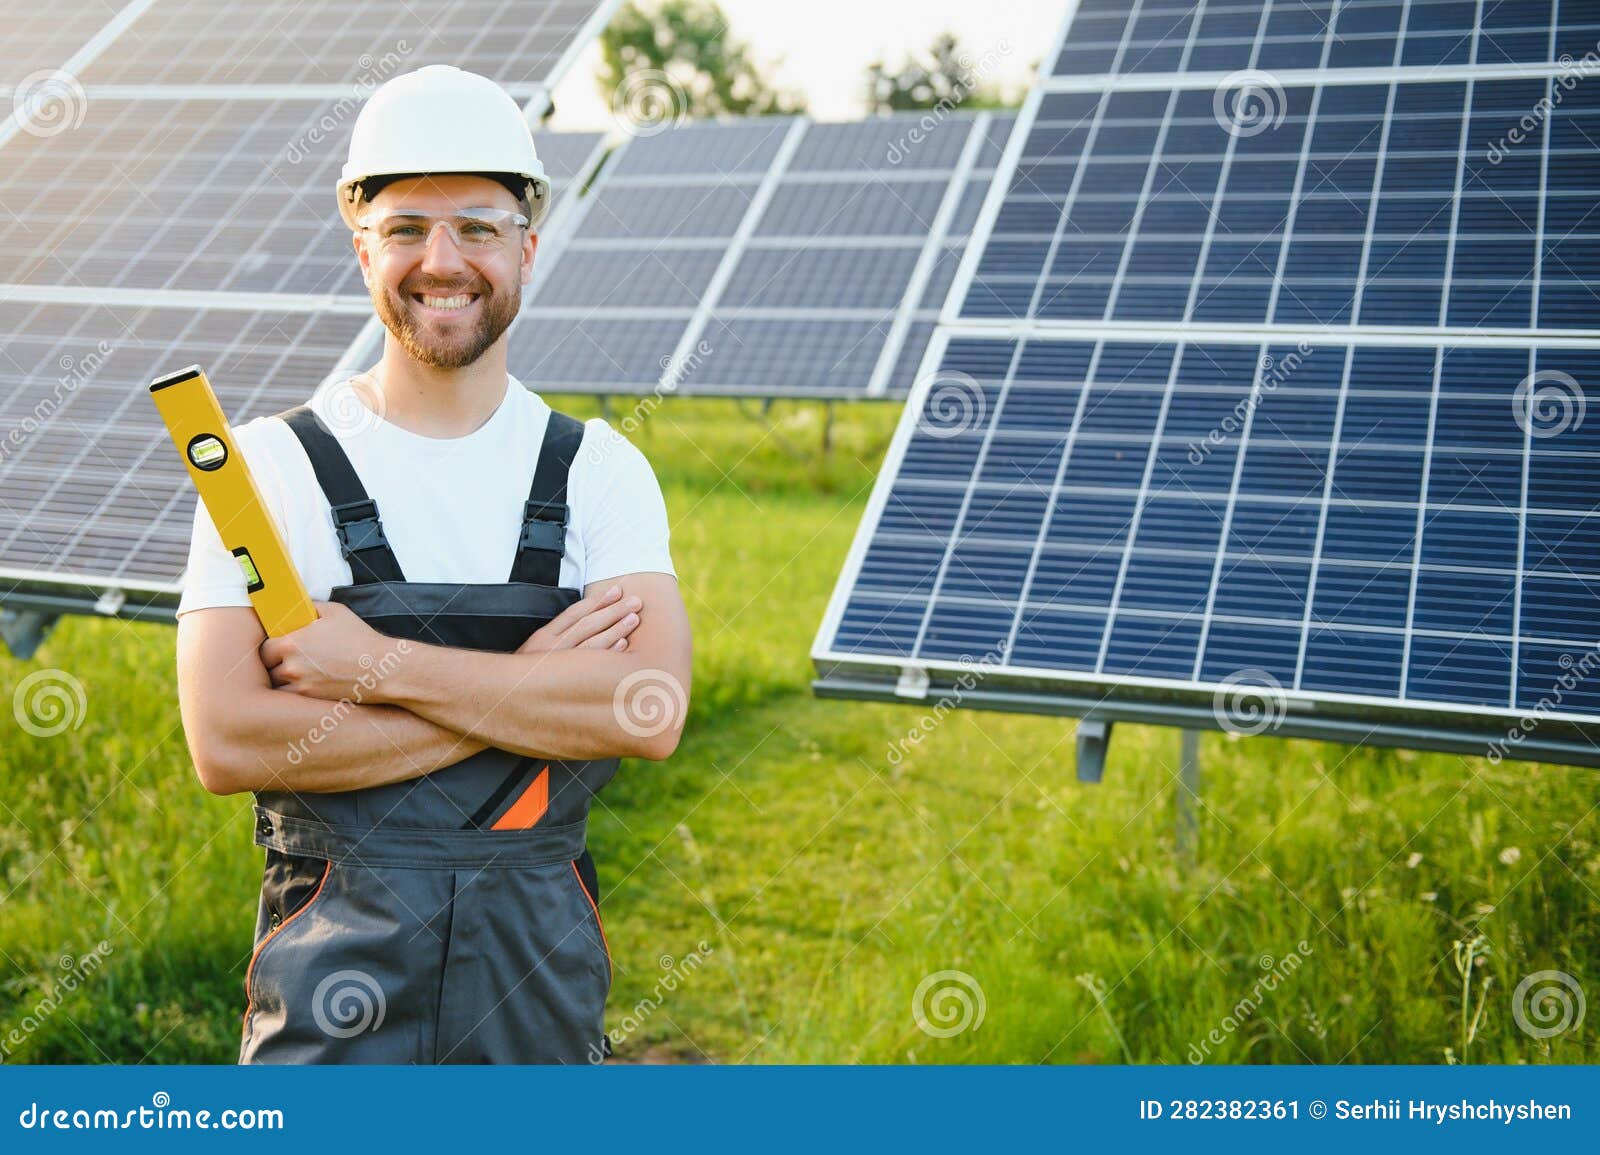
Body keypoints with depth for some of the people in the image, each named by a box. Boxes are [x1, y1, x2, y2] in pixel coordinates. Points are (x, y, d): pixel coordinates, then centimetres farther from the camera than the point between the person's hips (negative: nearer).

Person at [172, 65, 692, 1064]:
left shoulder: (599, 469, 0)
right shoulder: (272, 464, -4)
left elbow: (652, 713, -14)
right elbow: (227, 744, -15)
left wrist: (380, 664, -18)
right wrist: (525, 687, -17)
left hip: (542, 967, 2)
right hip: (337, 970, -1)